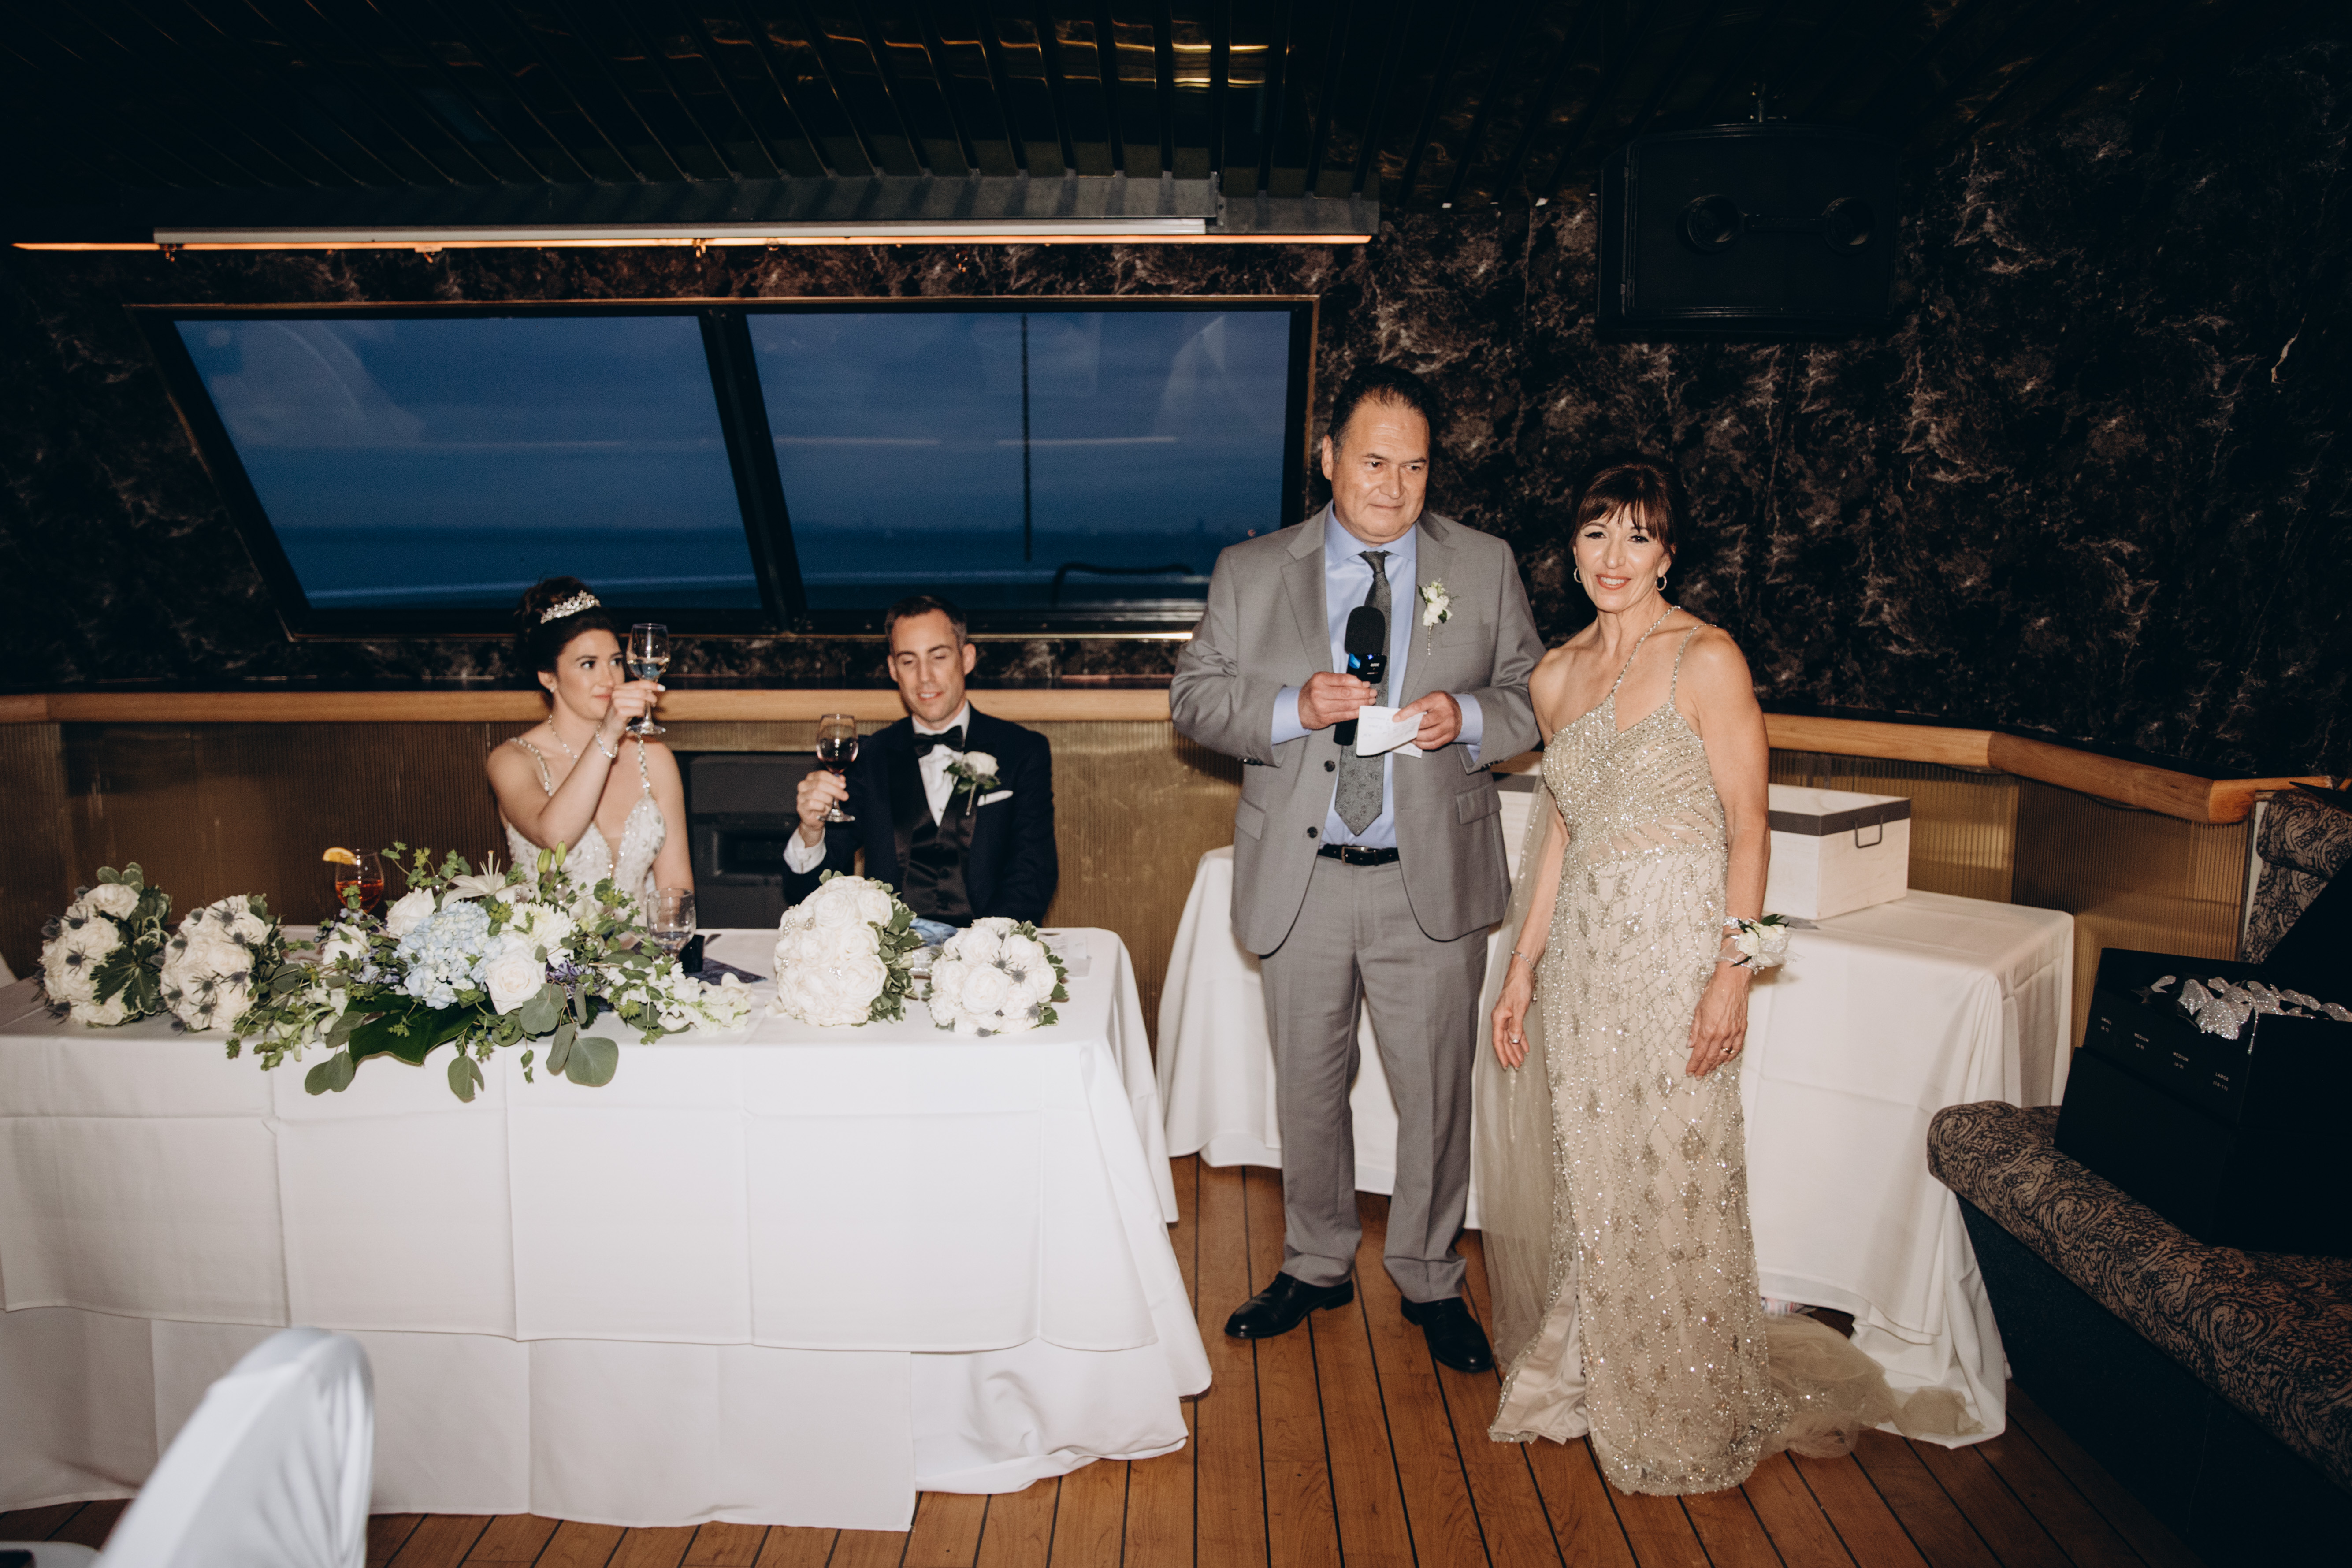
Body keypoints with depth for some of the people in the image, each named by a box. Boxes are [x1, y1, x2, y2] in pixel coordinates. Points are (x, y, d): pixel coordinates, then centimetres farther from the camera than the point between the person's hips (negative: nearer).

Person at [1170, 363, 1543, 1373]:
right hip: (1300, 881, 1)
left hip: (1432, 881, 0)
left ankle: (1429, 1280, 31)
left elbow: (1536, 695, 7)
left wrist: (1467, 716, -14)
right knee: (1307, 1088, 14)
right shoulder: (1250, 572, 3)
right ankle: (1316, 1266, 36)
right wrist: (1290, 708, -16)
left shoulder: (1485, 567, 5)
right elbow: (1194, 698, 2)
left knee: (1436, 1092, 9)